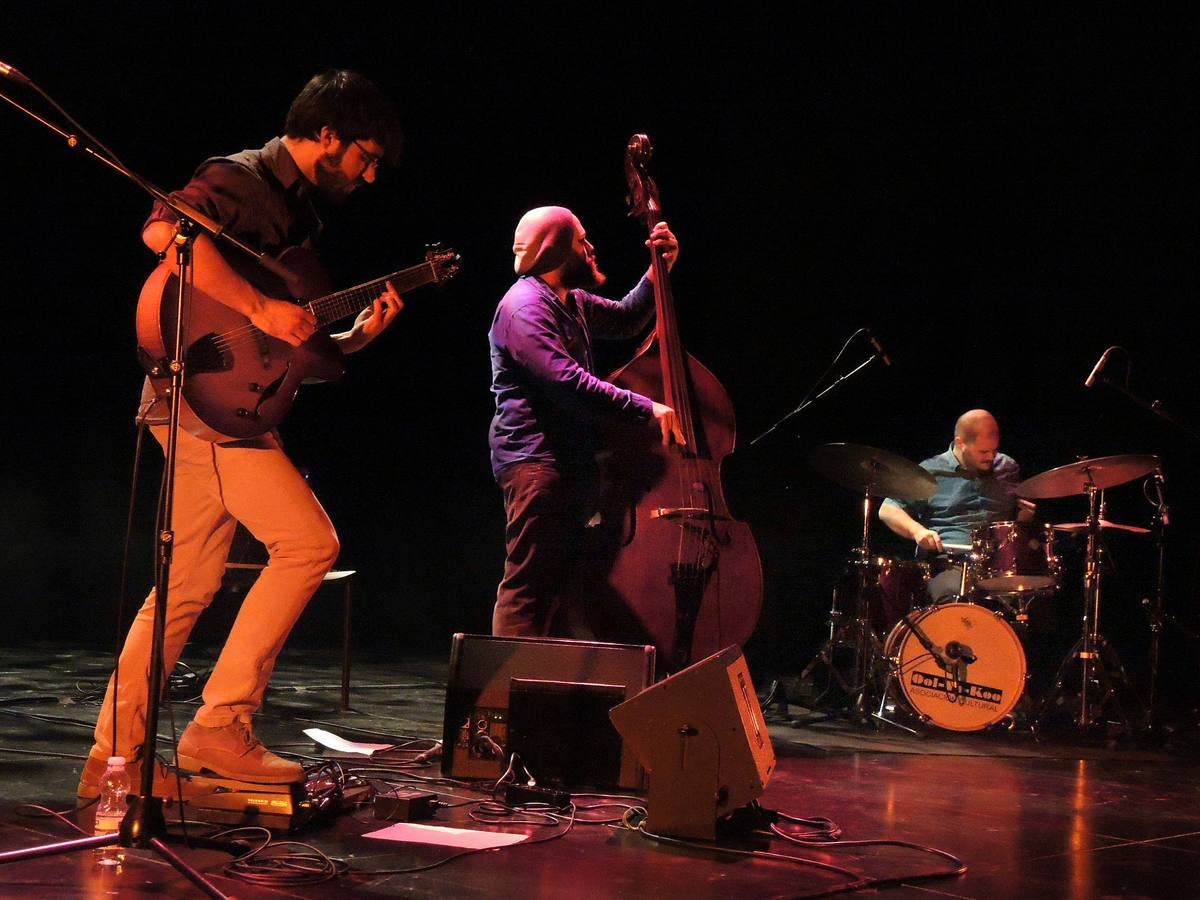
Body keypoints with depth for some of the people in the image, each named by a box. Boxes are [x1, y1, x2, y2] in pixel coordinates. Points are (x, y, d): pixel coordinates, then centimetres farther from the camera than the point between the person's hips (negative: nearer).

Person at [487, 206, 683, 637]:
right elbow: (567, 382, -25)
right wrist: (646, 409, -26)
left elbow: (625, 319, 31)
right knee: (528, 589, -14)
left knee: (560, 582, 13)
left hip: (568, 461, 10)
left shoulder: (570, 302, 17)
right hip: (535, 460, -10)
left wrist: (658, 271, 15)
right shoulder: (525, 306, -14)